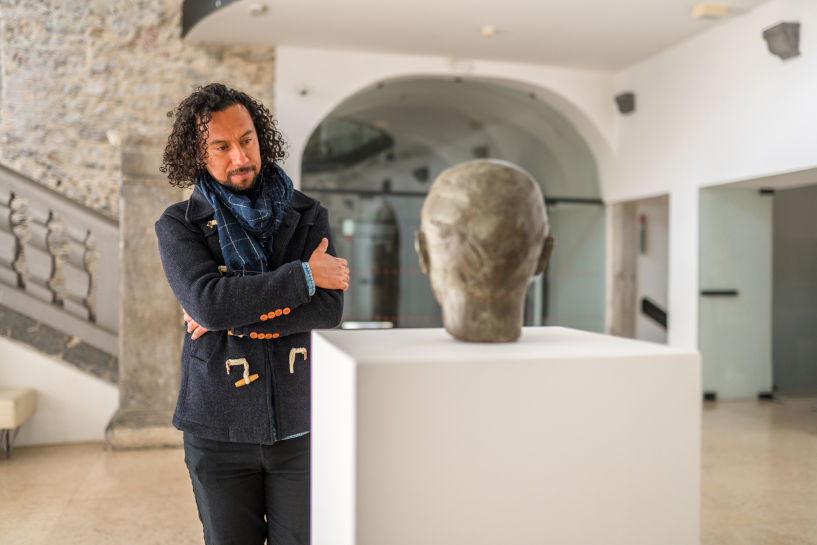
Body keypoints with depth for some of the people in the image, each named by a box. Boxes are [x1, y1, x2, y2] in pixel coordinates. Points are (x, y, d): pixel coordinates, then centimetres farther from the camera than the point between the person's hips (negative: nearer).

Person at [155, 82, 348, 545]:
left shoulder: (309, 217, 2)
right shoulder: (179, 225, -1)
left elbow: (329, 310, -11)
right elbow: (207, 300, -20)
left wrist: (234, 318, -16)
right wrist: (304, 274, -16)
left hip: (302, 423, 1)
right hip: (220, 431, 0)